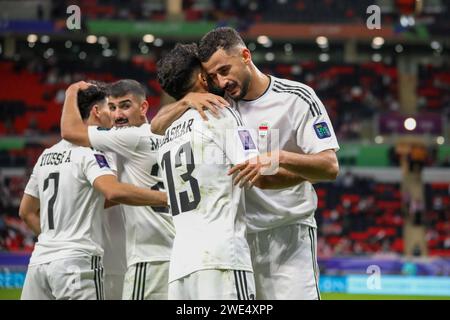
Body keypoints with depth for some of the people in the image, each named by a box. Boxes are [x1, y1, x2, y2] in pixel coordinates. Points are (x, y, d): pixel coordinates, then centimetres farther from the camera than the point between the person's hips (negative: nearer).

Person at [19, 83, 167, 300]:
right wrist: (167, 197, -23)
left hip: (39, 260, 8)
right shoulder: (90, 151, -7)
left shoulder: (47, 155, 17)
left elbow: (26, 212, 23)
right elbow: (114, 191, -26)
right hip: (77, 260, -8)